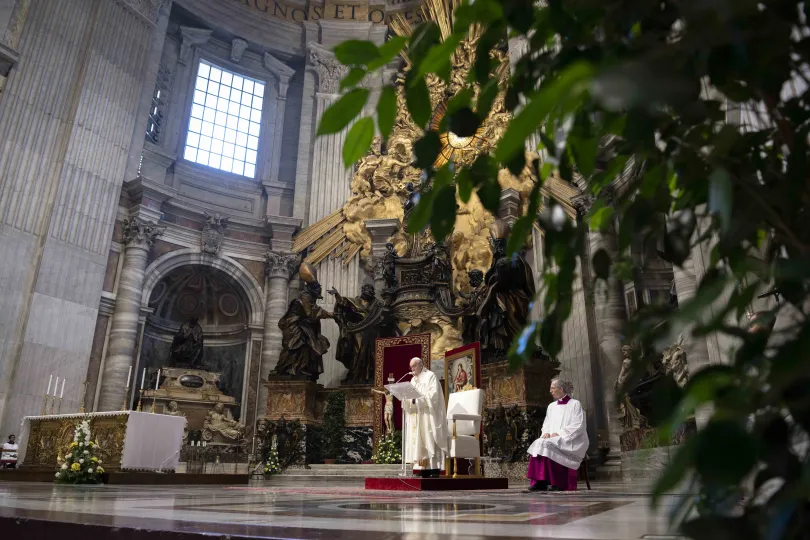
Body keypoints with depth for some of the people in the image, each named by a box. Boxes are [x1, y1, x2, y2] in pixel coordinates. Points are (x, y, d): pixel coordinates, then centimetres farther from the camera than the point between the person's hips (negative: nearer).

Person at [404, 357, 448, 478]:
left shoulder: (431, 376, -1)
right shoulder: (413, 380, 20)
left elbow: (433, 394, -13)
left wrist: (417, 397, -21)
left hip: (428, 415, -7)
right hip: (416, 416, 7)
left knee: (429, 440, -12)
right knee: (418, 441, -1)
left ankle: (434, 468, -12)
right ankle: (424, 468, -2)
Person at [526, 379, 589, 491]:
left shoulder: (575, 404, 0)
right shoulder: (551, 406, 19)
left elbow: (578, 426, -10)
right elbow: (546, 424, 18)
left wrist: (559, 433, -16)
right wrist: (546, 432, -6)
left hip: (570, 440, -6)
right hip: (552, 439, 6)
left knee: (547, 445, -32)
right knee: (537, 445, -25)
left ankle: (556, 483, -25)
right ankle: (539, 481, -29)